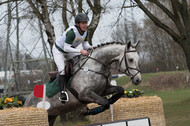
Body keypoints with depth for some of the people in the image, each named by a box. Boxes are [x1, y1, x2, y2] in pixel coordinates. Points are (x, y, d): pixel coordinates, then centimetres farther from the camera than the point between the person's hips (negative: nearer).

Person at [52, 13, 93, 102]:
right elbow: (66, 48, -35)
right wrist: (80, 51, -38)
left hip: (69, 51, 8)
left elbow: (85, 45, -2)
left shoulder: (85, 32, -11)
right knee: (62, 70, -24)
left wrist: (90, 47, -25)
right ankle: (63, 92, -26)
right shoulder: (72, 32, -36)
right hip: (58, 50, -8)